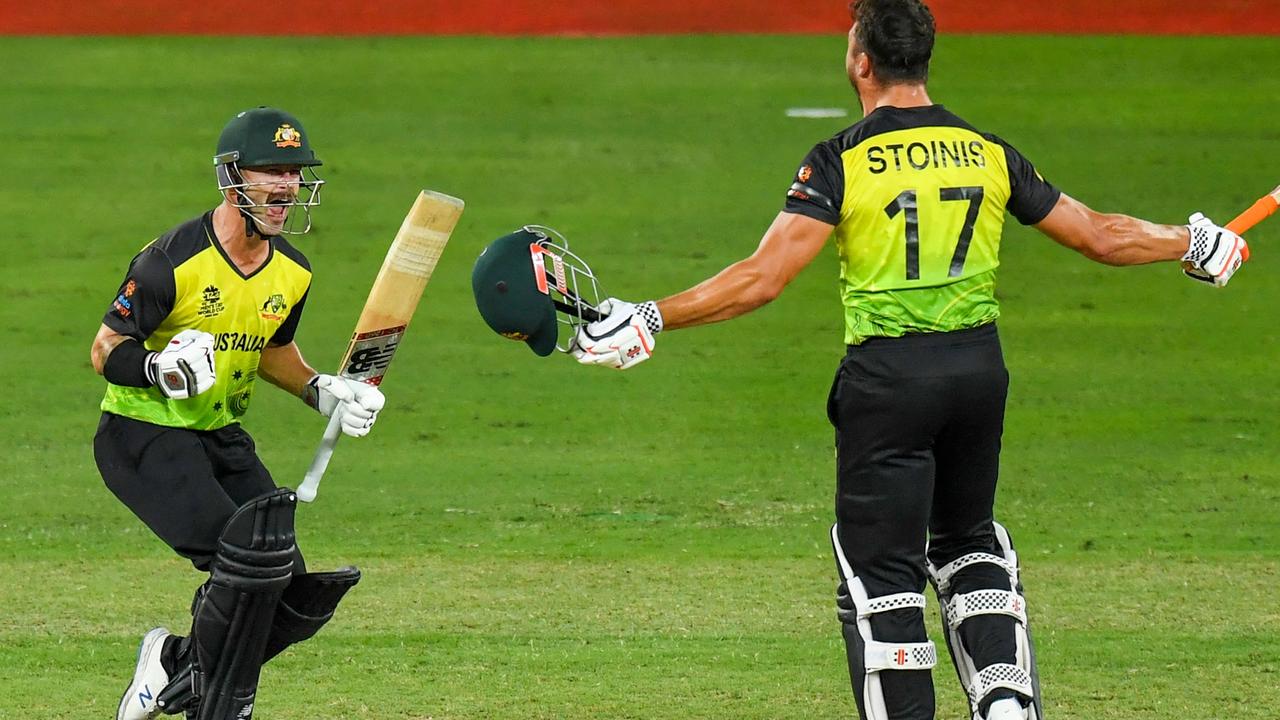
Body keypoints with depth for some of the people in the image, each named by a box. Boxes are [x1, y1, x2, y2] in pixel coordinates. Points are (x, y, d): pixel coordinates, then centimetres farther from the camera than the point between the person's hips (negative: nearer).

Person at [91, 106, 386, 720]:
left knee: (296, 599, -3)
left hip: (221, 439, 7)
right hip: (143, 437, -7)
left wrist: (322, 392, 3)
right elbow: (105, 352, -14)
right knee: (251, 555, -26)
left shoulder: (292, 272, 2)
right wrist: (161, 367, -34)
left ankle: (176, 667, 20)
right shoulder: (172, 261, -20)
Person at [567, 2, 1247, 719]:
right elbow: (1100, 236, 12)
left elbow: (762, 277, -18)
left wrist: (648, 319, -16)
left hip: (889, 378, -5)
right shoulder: (988, 153, 4)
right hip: (980, 365, 5)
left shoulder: (841, 163, -9)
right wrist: (1194, 243, 30)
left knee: (881, 572, 2)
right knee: (970, 541, 24)